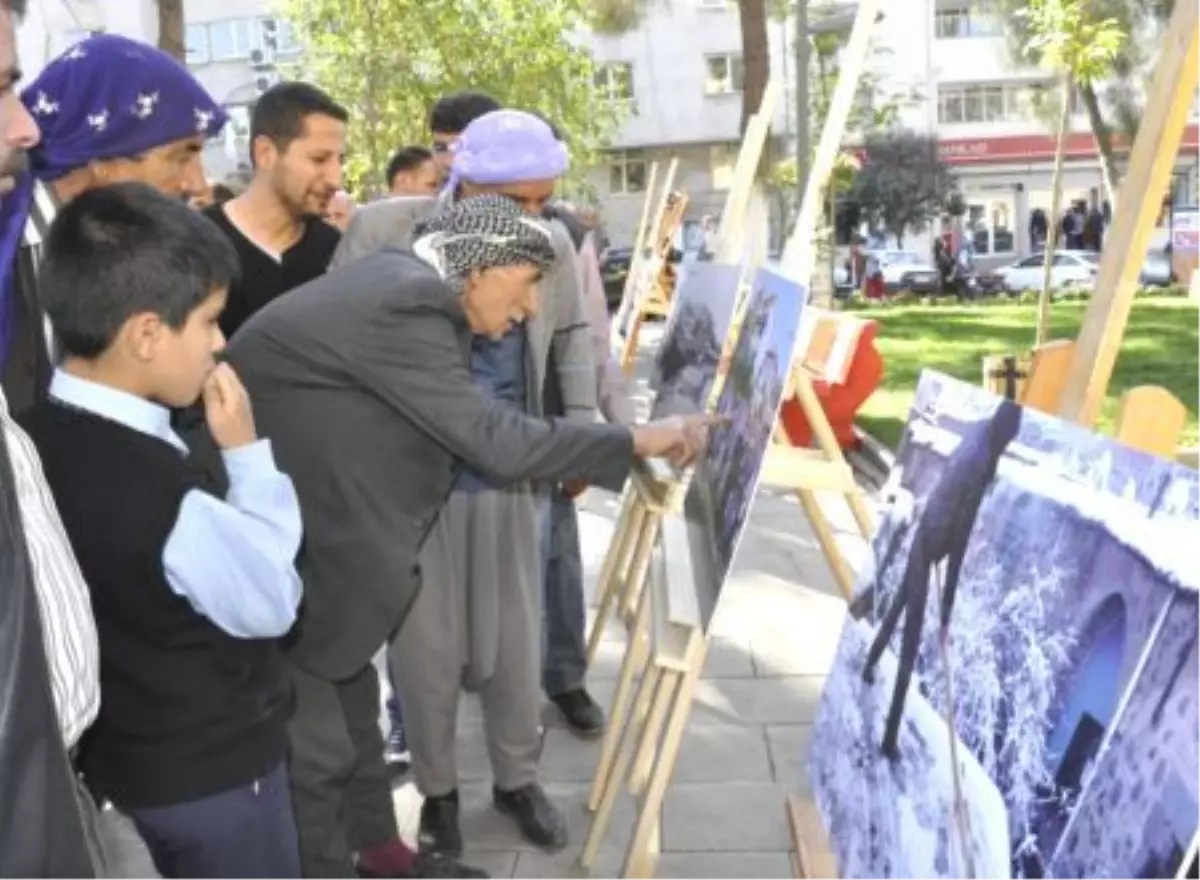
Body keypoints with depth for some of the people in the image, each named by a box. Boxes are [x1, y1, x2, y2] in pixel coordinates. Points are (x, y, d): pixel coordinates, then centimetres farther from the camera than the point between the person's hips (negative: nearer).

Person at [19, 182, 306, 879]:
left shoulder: (40, 437, -8)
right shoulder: (160, 489, -33)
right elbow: (270, 604, -16)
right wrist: (247, 452, -14)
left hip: (128, 750, 8)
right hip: (213, 768, -8)